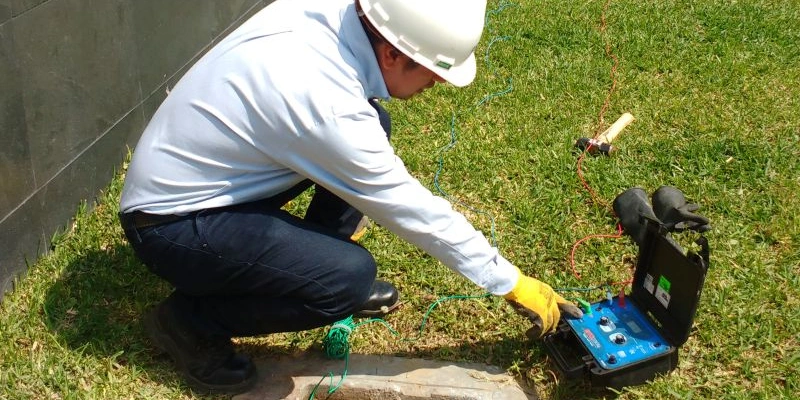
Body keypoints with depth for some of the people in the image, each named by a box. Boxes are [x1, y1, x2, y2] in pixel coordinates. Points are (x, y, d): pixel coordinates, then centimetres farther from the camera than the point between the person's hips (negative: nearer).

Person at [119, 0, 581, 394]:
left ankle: (320, 272, 15)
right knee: (352, 275, -24)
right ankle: (188, 320, -3)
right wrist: (512, 284, -10)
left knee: (375, 122, 0)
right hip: (171, 220, -8)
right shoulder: (326, 105, -33)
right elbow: (413, 210, -23)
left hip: (192, 170, 8)